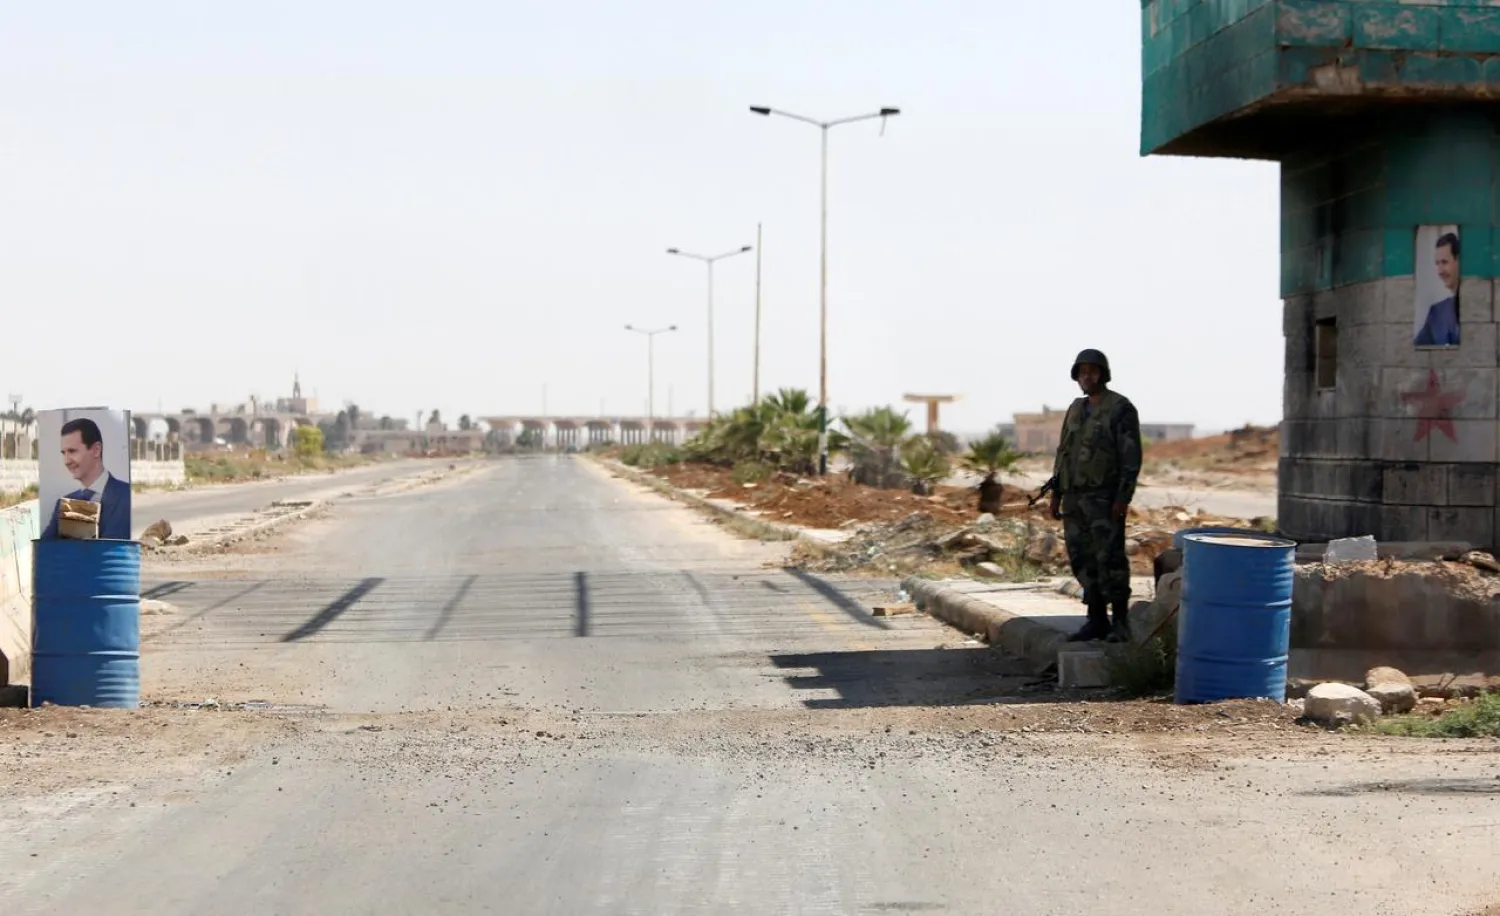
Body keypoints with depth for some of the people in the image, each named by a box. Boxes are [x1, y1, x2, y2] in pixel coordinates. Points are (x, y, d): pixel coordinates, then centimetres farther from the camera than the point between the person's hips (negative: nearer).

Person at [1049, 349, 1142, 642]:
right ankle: (1097, 621, 11)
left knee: (1110, 559, -8)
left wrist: (1124, 498, -19)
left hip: (1105, 497, -7)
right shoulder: (1076, 409, 14)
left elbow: (1131, 456, -13)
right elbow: (1064, 454, 16)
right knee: (1084, 559, 5)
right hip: (1076, 497, 7)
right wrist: (1056, 495, 11)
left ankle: (1120, 624, -2)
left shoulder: (1122, 408, -8)